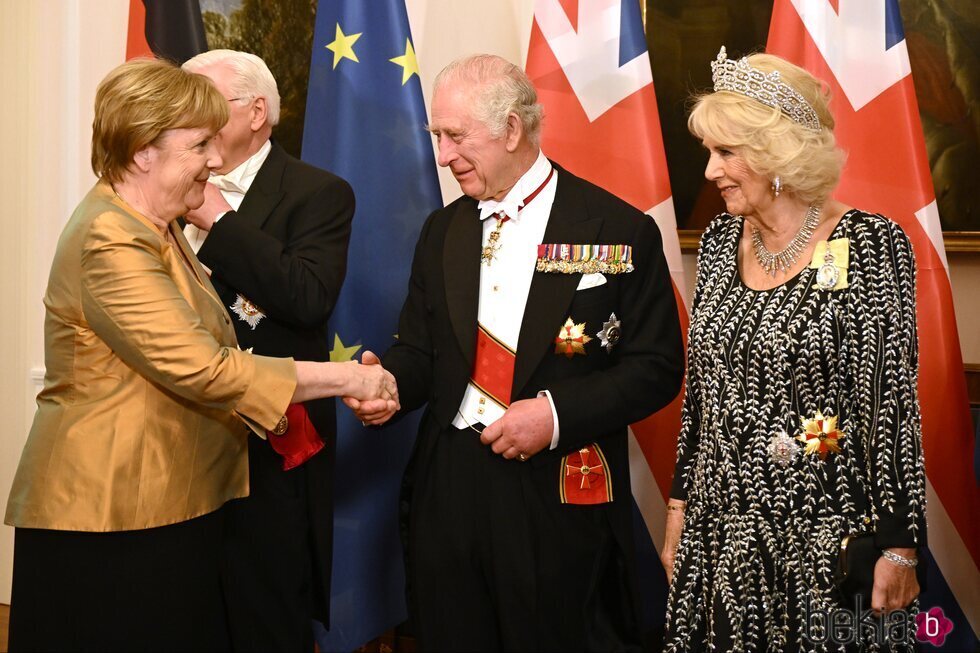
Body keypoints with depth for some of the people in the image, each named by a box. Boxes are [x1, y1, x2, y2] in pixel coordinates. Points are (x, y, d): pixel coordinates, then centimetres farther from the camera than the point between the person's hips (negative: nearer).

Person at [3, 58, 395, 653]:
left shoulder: (154, 227, 15)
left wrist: (246, 394, 7)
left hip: (169, 503, 10)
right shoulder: (111, 241, -19)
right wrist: (345, 379, -20)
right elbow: (200, 368, -25)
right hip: (110, 517, -9)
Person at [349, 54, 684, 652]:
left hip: (561, 497, -4)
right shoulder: (444, 230, 10)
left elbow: (657, 367, -7)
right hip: (449, 486, 5)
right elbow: (420, 348, 13)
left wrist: (558, 414, -18)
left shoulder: (619, 231, -7)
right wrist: (389, 383, -10)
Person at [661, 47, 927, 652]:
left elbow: (892, 403, -12)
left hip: (826, 533, -5)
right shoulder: (722, 240, 5)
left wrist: (900, 550, -12)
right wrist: (680, 508, 10)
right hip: (720, 527, 5)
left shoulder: (871, 244, -12)